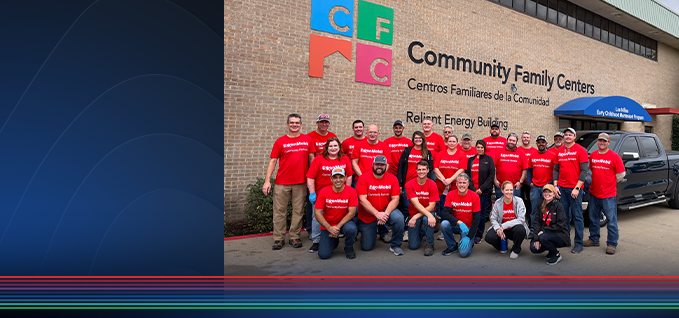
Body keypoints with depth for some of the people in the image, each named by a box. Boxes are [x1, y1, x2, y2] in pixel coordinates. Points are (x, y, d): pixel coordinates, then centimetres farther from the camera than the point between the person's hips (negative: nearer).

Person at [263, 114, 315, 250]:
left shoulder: (307, 139, 7)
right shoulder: (280, 141, 4)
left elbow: (311, 158, 10)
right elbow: (273, 161, 2)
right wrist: (267, 181, -5)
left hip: (301, 182, 1)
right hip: (282, 182, -1)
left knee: (298, 211, 6)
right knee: (279, 211, 3)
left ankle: (295, 237, 19)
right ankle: (279, 238, 13)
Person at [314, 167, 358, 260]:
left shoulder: (351, 191, -13)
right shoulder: (324, 192, -11)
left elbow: (351, 213, -15)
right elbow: (317, 212, -11)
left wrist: (338, 227, -22)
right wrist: (329, 228, -20)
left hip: (344, 222, -1)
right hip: (327, 225, 1)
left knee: (351, 229, -37)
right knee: (324, 255, -12)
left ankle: (349, 247, -1)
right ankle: (334, 241, 24)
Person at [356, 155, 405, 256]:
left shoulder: (392, 179, -7)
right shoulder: (364, 179, -14)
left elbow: (395, 199, -11)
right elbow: (362, 200, -19)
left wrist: (386, 214, -26)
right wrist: (377, 214, -29)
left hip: (386, 210, 1)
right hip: (367, 216, 0)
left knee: (399, 218, -34)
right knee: (366, 247, 4)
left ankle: (395, 246, -8)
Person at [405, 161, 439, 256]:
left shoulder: (432, 185, -11)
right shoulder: (409, 185, -12)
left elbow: (431, 206, -15)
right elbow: (416, 203, -21)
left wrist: (416, 216, -24)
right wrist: (429, 215, -36)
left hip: (428, 212, 0)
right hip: (414, 214, 1)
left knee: (426, 219, -39)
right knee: (413, 246, -8)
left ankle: (429, 244, -13)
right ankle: (421, 232, 28)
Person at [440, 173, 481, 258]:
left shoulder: (474, 196, -10)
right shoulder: (450, 195, -7)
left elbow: (476, 219, -10)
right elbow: (446, 213, -17)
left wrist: (468, 237, -18)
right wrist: (459, 222, -32)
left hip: (468, 228, -2)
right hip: (455, 226, 2)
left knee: (464, 253, -22)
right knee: (444, 224, -31)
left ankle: (469, 242, 15)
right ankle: (452, 246, -4)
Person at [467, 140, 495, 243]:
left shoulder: (489, 159, 4)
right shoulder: (470, 160, 12)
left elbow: (491, 176, -2)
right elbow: (468, 175, 8)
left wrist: (482, 189, -10)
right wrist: (473, 188, -6)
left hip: (484, 191, -2)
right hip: (472, 191, 2)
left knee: (482, 214, 2)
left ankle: (479, 235, 13)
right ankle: (472, 234, 11)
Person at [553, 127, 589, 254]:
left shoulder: (580, 150, -3)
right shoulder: (559, 151, 12)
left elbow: (584, 171, -7)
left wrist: (577, 188, -13)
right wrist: (555, 186, 6)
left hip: (574, 189, -4)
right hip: (561, 188, 5)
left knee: (577, 216, 0)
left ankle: (578, 243, 6)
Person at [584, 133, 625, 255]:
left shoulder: (614, 156, -7)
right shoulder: (592, 155, 7)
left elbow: (621, 174, -1)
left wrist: (610, 183, 5)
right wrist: (597, 182, 12)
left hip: (608, 195, -5)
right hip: (593, 193, 5)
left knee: (611, 221, 1)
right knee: (593, 219, 15)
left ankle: (612, 244, 10)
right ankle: (594, 239, 29)